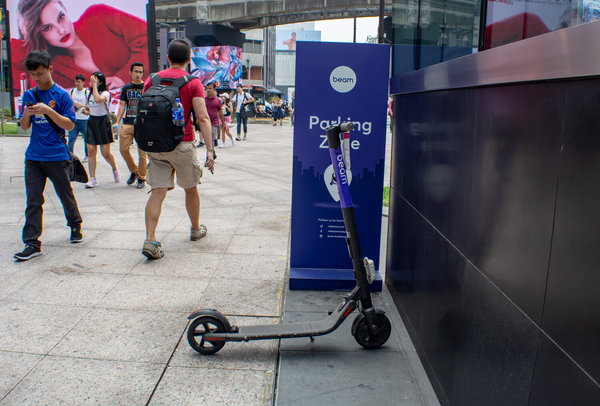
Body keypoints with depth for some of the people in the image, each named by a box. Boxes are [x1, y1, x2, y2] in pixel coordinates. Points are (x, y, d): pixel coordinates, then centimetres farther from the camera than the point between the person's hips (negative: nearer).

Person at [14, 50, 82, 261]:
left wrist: (48, 111, -19)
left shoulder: (61, 95, -2)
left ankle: (75, 226, 33)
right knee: (33, 200, 0)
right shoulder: (29, 95, 10)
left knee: (65, 195, 9)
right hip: (33, 157, 3)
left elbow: (70, 125, -7)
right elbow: (24, 126, 11)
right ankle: (32, 243, 2)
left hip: (57, 157, -3)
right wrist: (26, 114, -10)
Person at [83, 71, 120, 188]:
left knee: (106, 153, -3)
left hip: (103, 122, -6)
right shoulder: (90, 94, 12)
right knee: (91, 152, -3)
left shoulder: (105, 93, -8)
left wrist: (94, 85, -22)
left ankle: (115, 169, 28)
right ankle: (92, 179, -1)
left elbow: (98, 99, -32)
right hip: (91, 122, 6)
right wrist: (87, 111, 3)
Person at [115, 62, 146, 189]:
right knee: (124, 149, 0)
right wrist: (117, 122, 3)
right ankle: (134, 171, 23)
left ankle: (141, 178, 8)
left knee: (142, 152, -4)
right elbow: (122, 106, 14)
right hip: (127, 123, 3)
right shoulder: (126, 88, 14)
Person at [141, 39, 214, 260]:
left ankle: (150, 239, -9)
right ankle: (196, 229, 34)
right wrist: (210, 149, -11)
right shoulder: (193, 83, -3)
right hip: (182, 144, -3)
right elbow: (203, 118, -11)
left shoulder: (152, 80, 8)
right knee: (191, 188, 16)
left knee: (157, 192, 2)